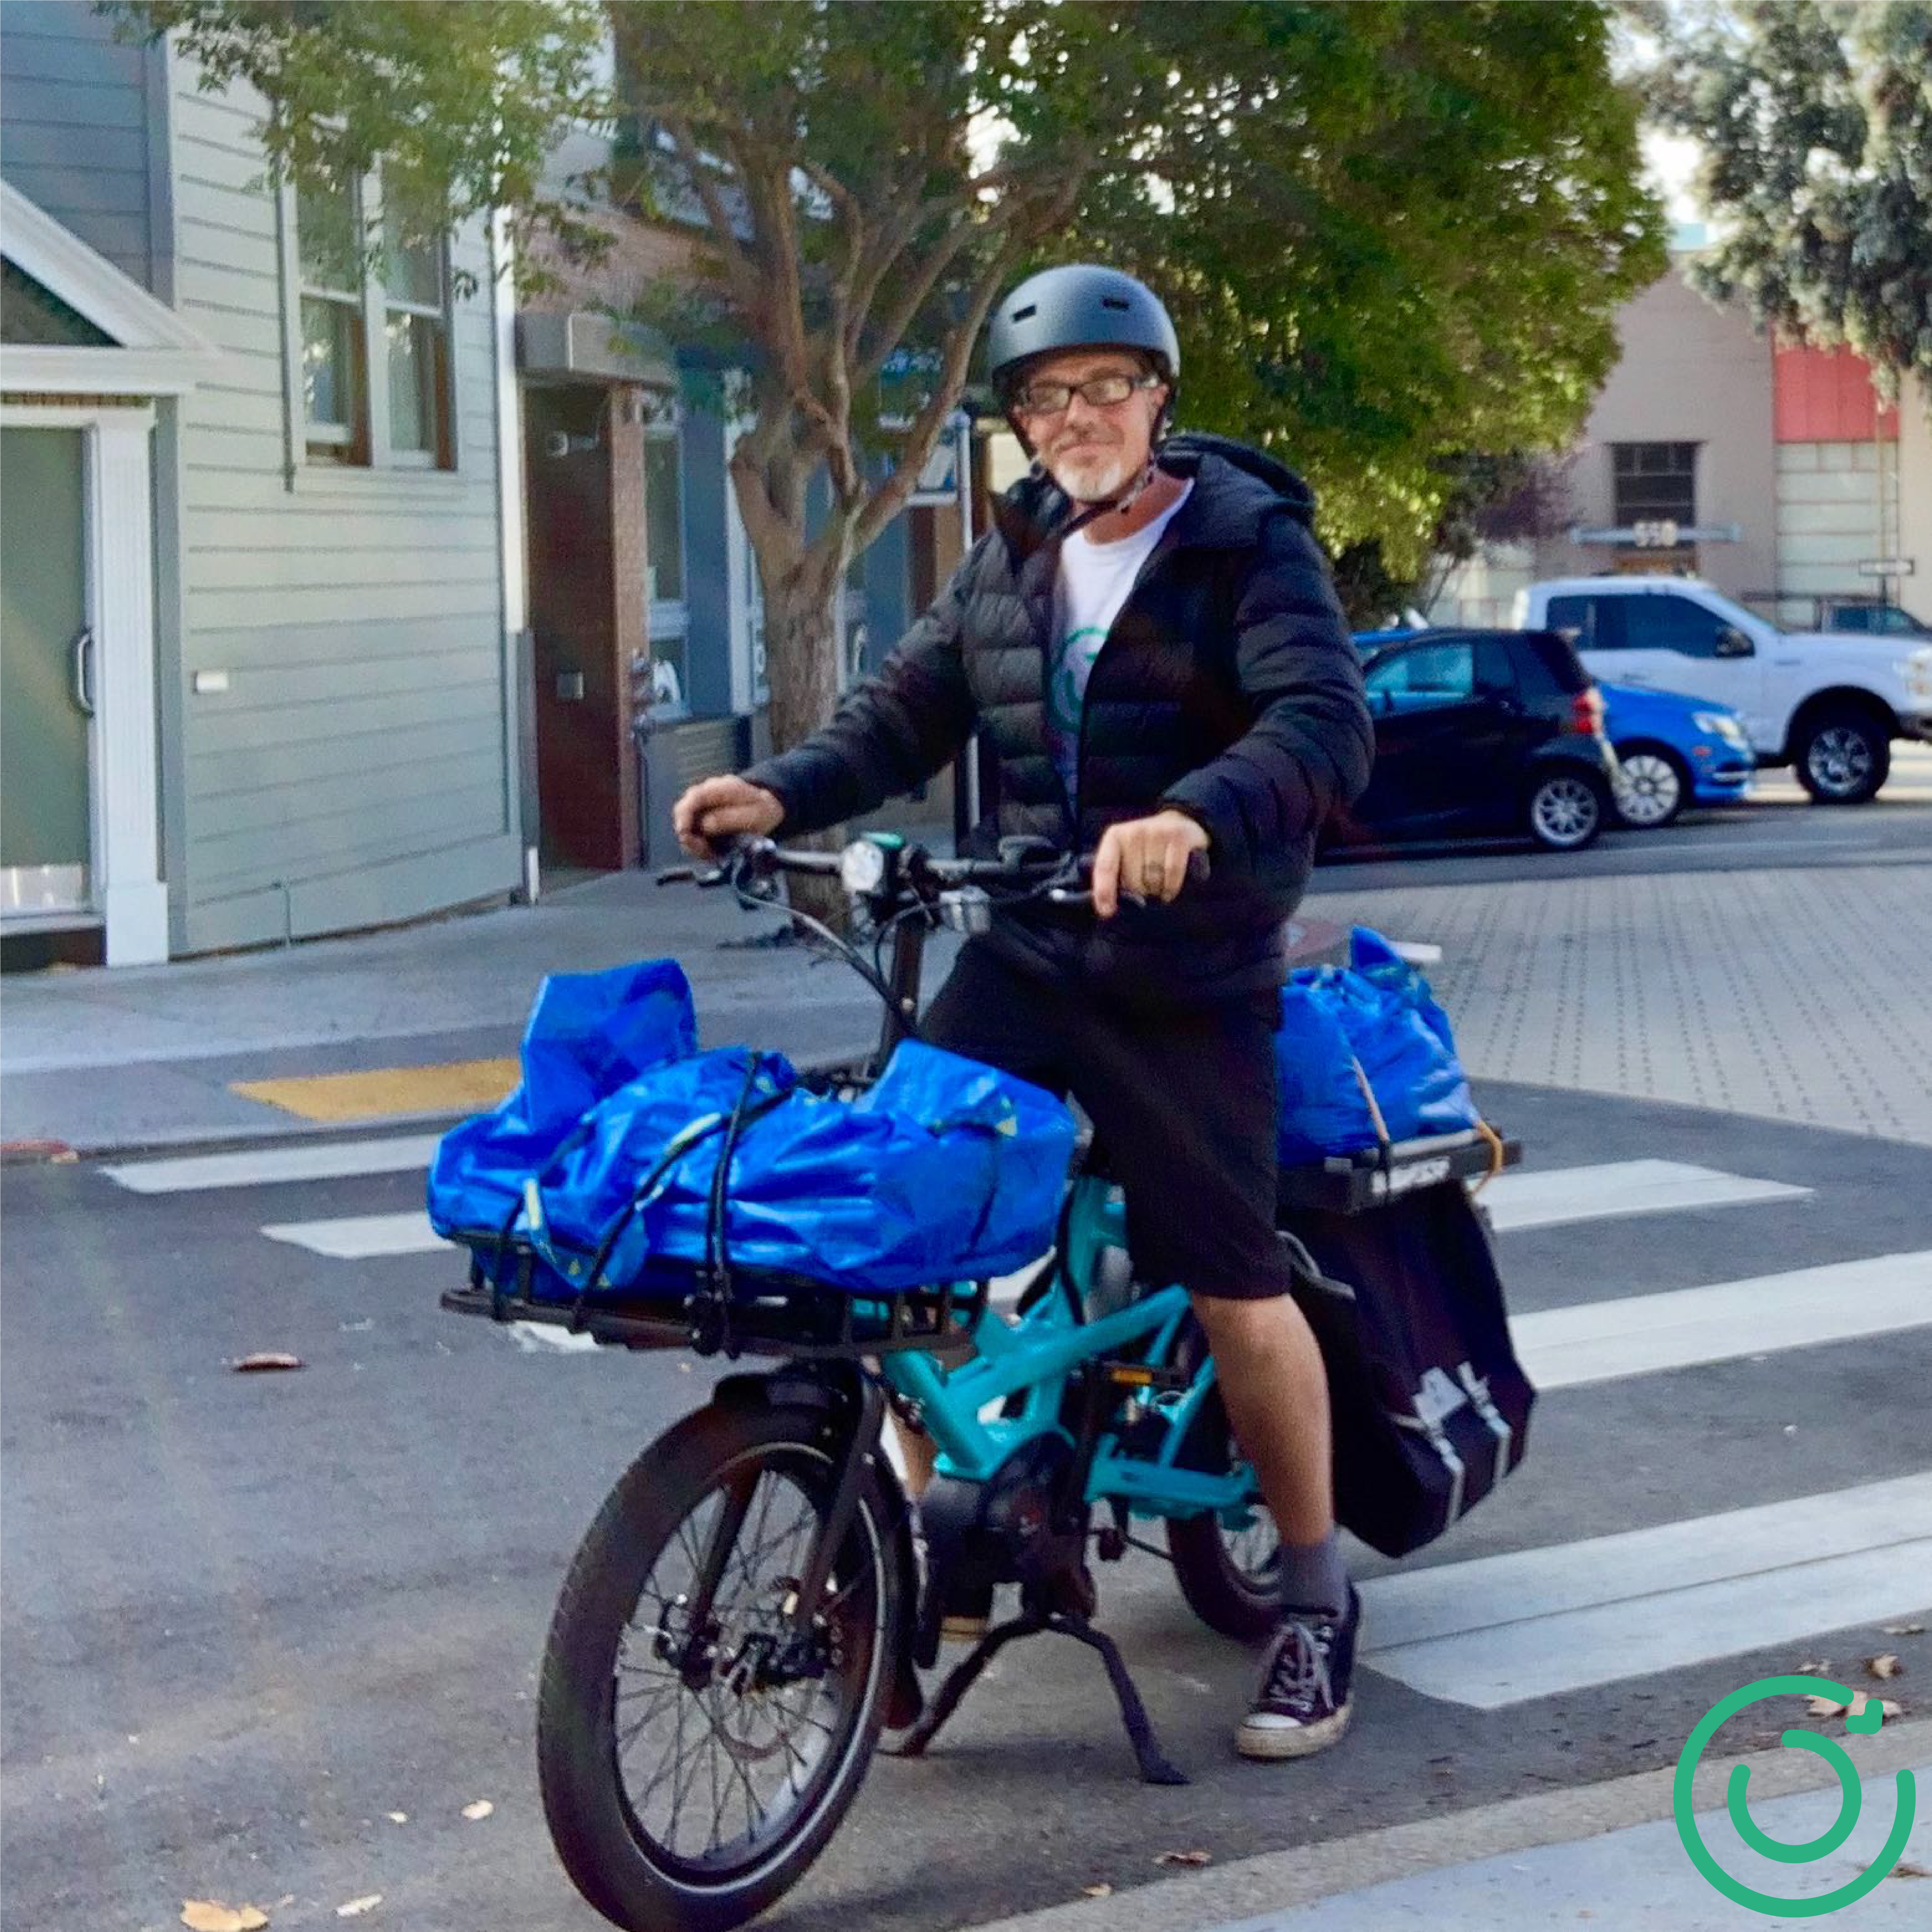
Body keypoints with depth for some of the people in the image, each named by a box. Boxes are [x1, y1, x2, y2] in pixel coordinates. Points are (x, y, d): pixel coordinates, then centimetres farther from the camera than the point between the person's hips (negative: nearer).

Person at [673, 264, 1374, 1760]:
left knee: (1233, 1289, -4)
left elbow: (1325, 724, -20)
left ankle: (1317, 1597, 14)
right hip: (1024, 955, 6)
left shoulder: (1250, 545, -5)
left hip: (1191, 977, -5)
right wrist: (783, 795, -10)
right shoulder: (1010, 562, 15)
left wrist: (1193, 817, -39)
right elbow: (905, 717, 10)